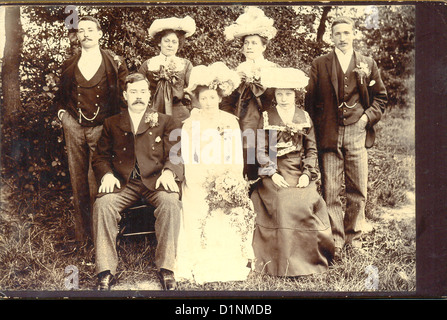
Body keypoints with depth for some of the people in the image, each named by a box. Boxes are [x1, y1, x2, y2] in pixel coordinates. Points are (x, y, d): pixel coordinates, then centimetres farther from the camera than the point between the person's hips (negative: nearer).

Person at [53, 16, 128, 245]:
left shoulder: (114, 63, 3)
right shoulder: (70, 65, 13)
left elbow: (126, 94, 5)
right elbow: (61, 95, 24)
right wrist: (62, 113, 8)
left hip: (101, 129, -3)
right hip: (74, 128, 3)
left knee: (97, 181, -8)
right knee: (78, 180, 5)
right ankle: (81, 233, 14)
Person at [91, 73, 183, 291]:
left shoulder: (165, 122, 15)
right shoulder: (112, 124, 19)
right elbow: (100, 157, 15)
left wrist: (168, 172, -17)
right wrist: (106, 175, -8)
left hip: (155, 182, -1)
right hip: (123, 183, 1)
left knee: (170, 202, -33)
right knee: (102, 203, -29)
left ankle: (166, 268, -24)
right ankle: (106, 272, -22)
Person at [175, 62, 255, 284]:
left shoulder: (230, 121, 13)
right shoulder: (190, 124, 11)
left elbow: (238, 156, 10)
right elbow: (188, 158, 4)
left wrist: (234, 178, -6)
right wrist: (206, 180, -10)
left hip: (228, 179, 1)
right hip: (199, 180, -1)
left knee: (237, 210, -23)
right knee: (201, 212, -25)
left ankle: (233, 264, -11)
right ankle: (201, 267, -18)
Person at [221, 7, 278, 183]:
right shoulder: (238, 71, 14)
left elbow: (271, 101, -4)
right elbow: (226, 102, 13)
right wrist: (233, 122, -3)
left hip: (261, 130, -3)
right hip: (239, 130, 3)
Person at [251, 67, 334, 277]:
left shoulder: (304, 117, 12)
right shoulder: (267, 117, 7)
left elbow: (311, 150, 10)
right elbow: (261, 151, 2)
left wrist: (307, 174, -5)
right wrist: (272, 174, -11)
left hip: (300, 172, 2)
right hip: (276, 172, -2)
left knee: (306, 203, -22)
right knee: (282, 203, -25)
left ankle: (305, 259, -5)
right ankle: (282, 264, -16)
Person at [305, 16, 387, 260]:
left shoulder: (368, 64, 12)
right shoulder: (320, 64, 9)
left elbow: (380, 96, 17)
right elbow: (310, 99, 10)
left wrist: (368, 116, 2)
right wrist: (319, 127, 2)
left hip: (357, 133, 1)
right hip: (330, 135, -1)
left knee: (358, 189, 3)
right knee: (331, 191, -2)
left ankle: (354, 237, 18)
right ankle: (336, 242, 6)